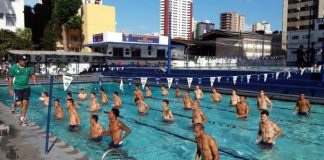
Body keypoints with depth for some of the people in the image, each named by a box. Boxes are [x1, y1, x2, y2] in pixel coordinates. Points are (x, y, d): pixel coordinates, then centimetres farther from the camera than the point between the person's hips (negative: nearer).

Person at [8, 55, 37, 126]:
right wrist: (10, 89, -4)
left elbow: (32, 75, 1)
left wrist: (34, 79, -23)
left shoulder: (29, 67, 2)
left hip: (26, 88, 3)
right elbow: (10, 79, -2)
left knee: (25, 103, 2)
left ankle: (22, 119, 14)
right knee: (19, 103, -5)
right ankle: (14, 105, 34)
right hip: (17, 88, -2)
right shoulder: (14, 68, -5)